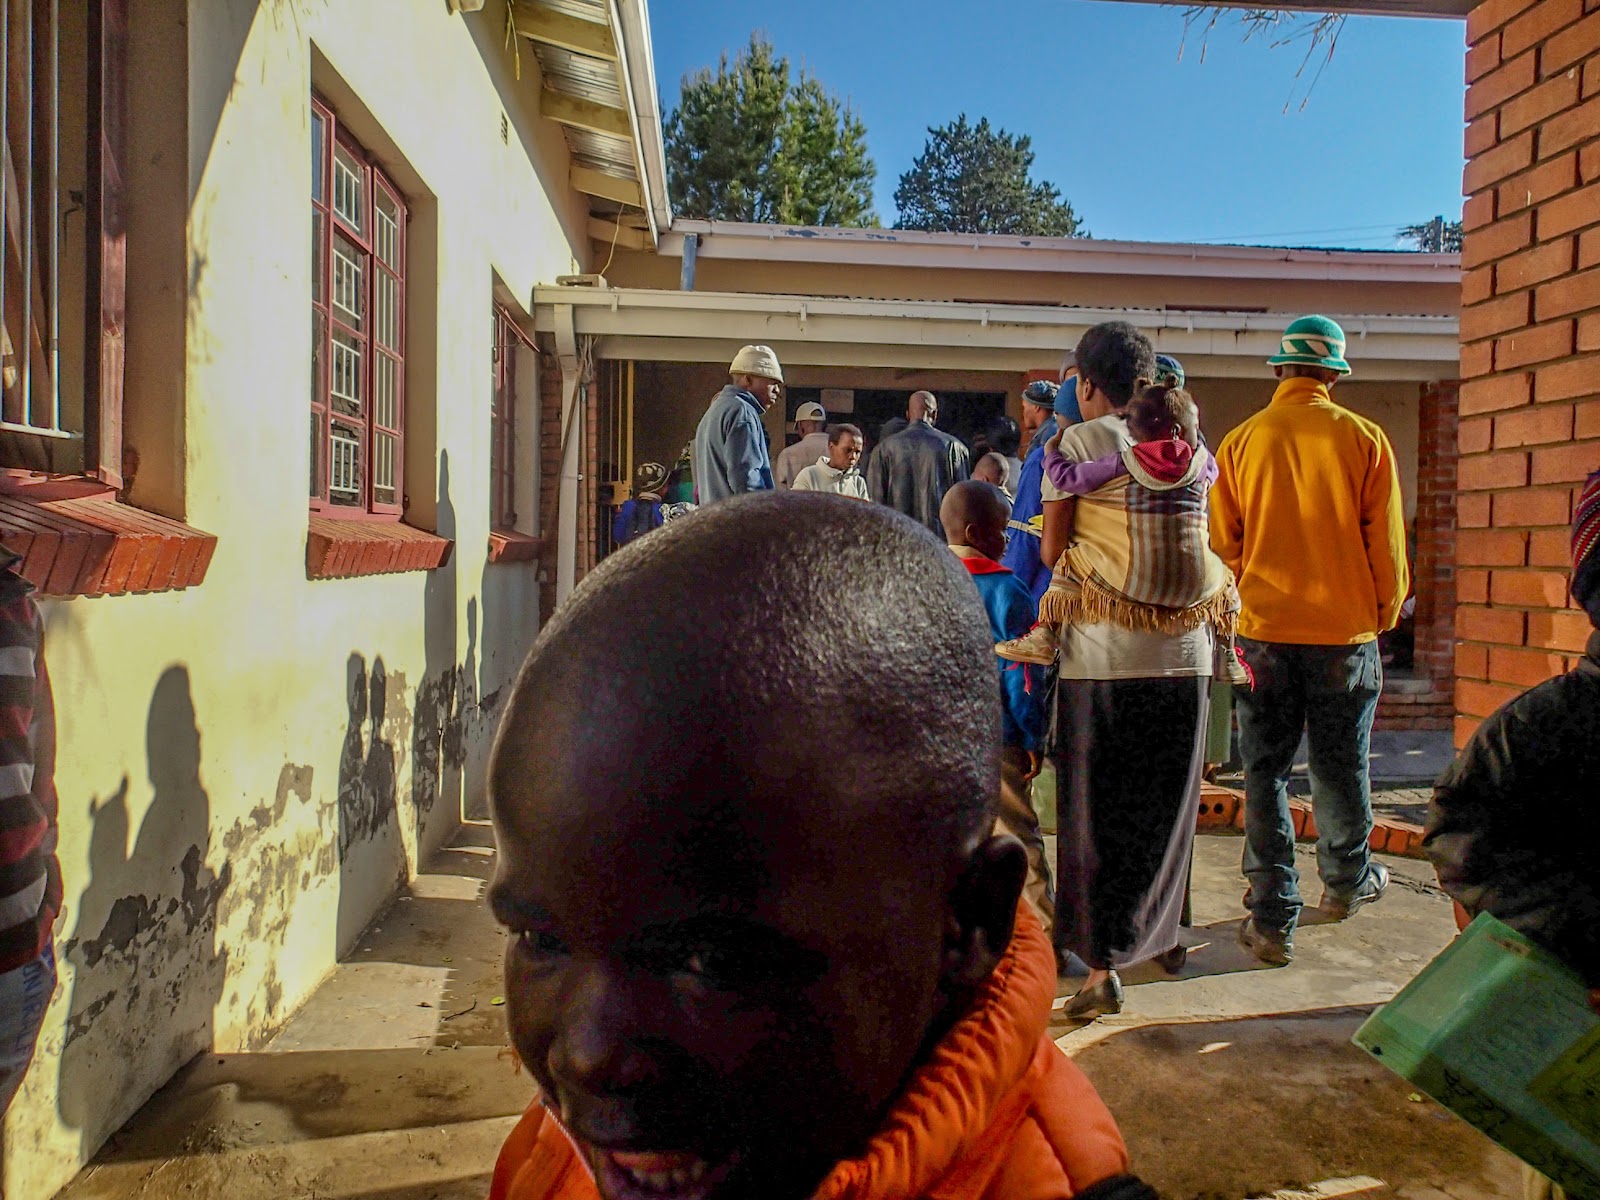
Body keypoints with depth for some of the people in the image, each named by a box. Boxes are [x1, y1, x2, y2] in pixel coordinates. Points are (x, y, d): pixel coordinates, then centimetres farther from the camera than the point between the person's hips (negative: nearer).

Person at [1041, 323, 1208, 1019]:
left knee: (1098, 811, 5)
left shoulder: (1079, 442, -5)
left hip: (1103, 652, -5)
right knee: (1167, 804, 20)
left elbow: (1053, 552, -6)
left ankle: (1104, 969, 8)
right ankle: (1163, 935, 37)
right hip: (1184, 648, 5)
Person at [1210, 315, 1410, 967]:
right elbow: (1386, 540, 0)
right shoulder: (1364, 438, -5)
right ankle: (1346, 881, 38)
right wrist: (1385, 613, 15)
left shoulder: (1240, 441, -2)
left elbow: (1221, 542, 4)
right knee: (1339, 766, 16)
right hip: (1345, 628, 0)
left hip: (1264, 628, 0)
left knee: (1264, 772, 6)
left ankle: (1273, 918, 7)